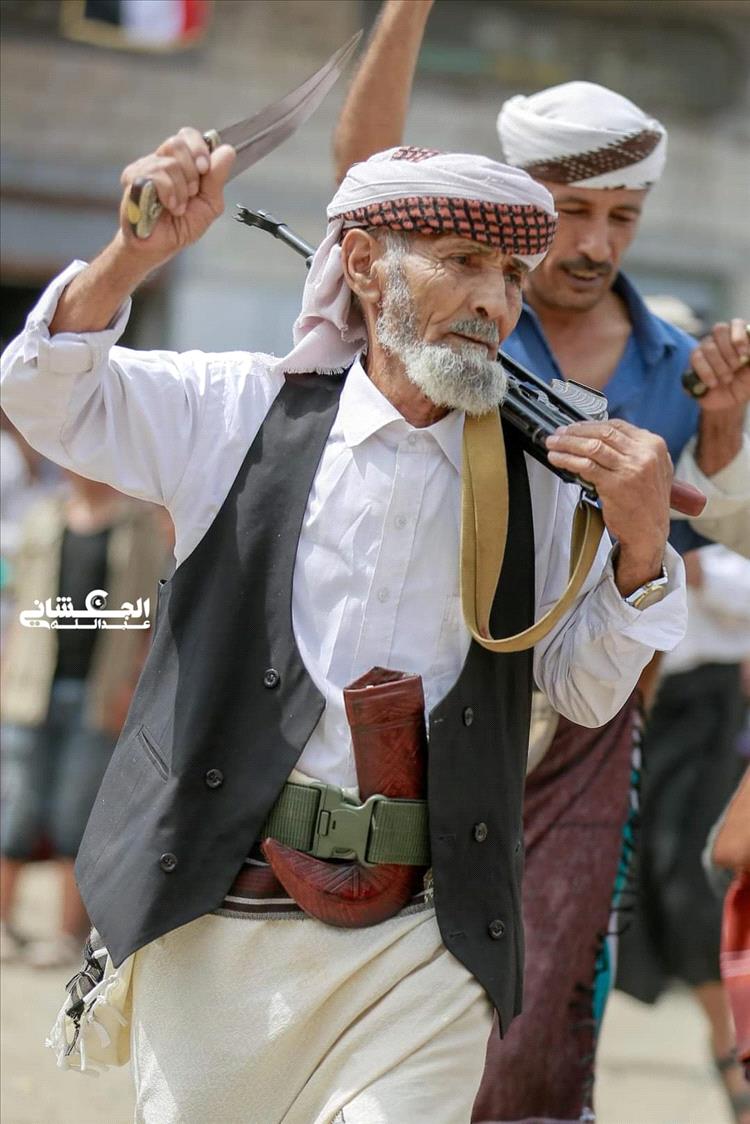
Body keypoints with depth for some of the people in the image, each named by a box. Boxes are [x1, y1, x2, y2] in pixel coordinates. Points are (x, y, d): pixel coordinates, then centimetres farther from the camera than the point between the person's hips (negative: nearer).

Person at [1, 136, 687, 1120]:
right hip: (218, 919, 0)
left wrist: (642, 547, -9)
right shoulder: (245, 412, 4)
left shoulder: (532, 481, 6)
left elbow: (586, 692, 9)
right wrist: (136, 254, -15)